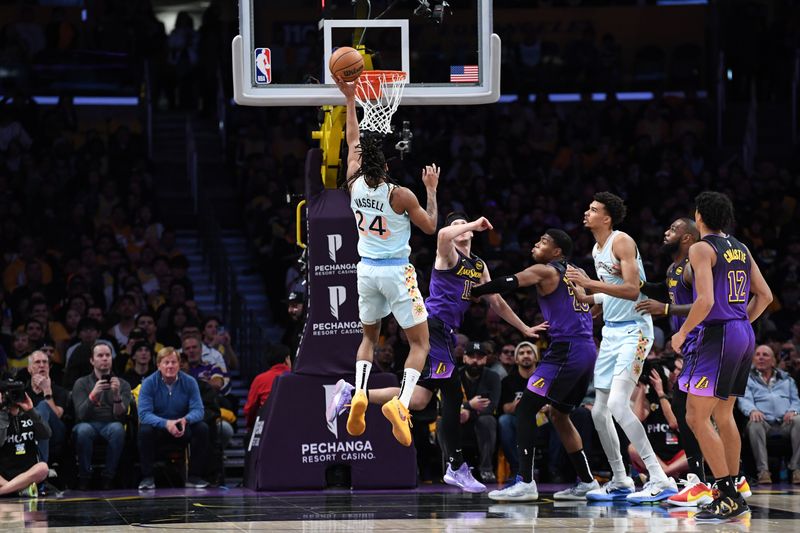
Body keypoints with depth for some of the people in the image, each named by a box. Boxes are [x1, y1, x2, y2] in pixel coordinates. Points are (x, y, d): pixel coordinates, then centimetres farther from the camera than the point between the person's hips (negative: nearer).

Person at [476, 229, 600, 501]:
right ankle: (586, 482, 22)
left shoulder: (544, 271, -3)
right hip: (587, 350, 9)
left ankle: (525, 482, -16)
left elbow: (506, 284, -11)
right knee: (558, 414, 21)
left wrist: (469, 292, -4)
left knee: (526, 408, -8)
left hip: (566, 351, -9)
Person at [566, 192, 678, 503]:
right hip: (611, 330, 10)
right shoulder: (597, 249, 15)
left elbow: (632, 290, -23)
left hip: (633, 330, -10)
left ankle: (660, 480, -23)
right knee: (599, 411, 10)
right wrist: (587, 298, 15)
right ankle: (620, 482, 22)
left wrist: (591, 283, -26)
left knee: (618, 404, -22)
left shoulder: (621, 242, -13)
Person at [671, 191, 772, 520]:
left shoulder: (702, 249, -11)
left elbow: (705, 300, -21)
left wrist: (682, 333, -9)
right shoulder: (740, 249, 14)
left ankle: (728, 496, -13)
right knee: (723, 415, 19)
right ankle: (731, 496, 21)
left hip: (719, 336, -9)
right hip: (744, 334, 9)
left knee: (696, 417, -7)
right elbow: (764, 295, 15)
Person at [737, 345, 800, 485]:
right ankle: (763, 470, -38)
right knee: (754, 424, -38)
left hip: (785, 423, 2)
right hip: (764, 422, -2)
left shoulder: (786, 379, 30)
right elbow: (744, 399, 2)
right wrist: (752, 410, -22)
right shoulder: (747, 379, 20)